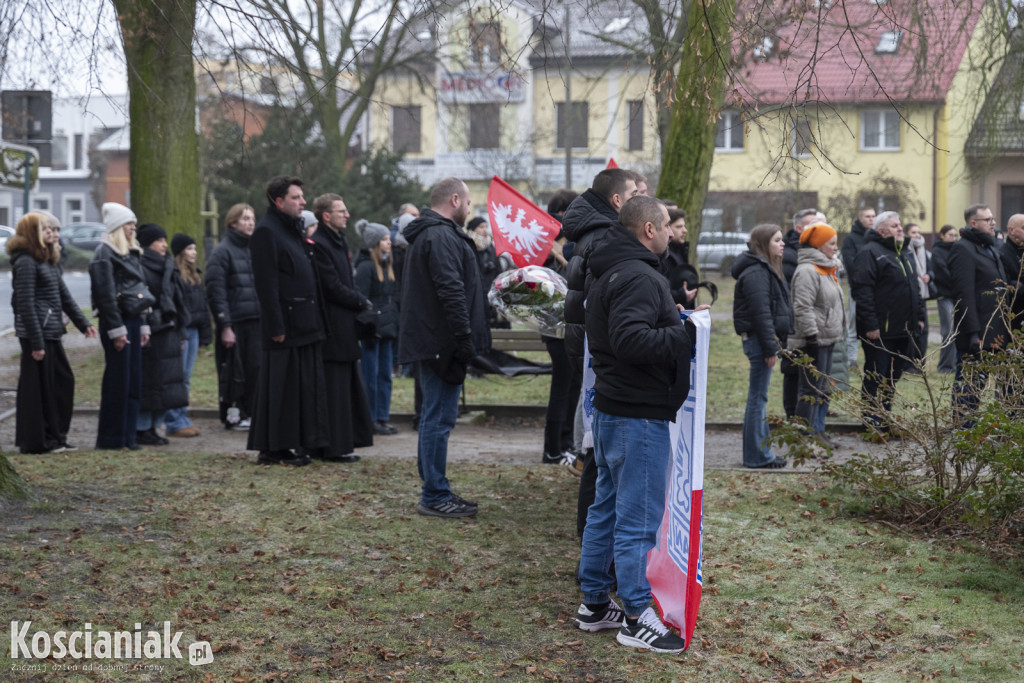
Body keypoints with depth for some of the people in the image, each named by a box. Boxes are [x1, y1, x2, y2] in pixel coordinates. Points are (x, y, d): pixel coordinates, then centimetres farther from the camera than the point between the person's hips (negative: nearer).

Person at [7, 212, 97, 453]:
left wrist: (83, 324, 13)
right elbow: (26, 305, -17)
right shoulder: (26, 262, -12)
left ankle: (56, 437, 19)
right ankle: (38, 440, 4)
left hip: (52, 334, 10)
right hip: (37, 334, -10)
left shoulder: (49, 261, 17)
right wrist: (36, 343, -20)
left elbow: (64, 296, 21)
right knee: (39, 388, -4)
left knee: (64, 381, 12)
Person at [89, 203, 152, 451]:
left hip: (133, 320, 9)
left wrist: (143, 325, 16)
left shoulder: (131, 253, 18)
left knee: (134, 381, 8)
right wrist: (116, 330, -18)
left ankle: (128, 435, 13)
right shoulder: (104, 254, -9)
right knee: (117, 381, -6)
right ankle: (110, 438, 0)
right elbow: (106, 295, -14)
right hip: (116, 321, -8)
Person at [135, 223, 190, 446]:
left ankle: (153, 427, 16)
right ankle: (141, 430, 1)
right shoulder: (141, 268, -10)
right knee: (149, 381, -6)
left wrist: (180, 333, 18)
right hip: (151, 334, -9)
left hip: (169, 334, 9)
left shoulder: (167, 268, 18)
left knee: (164, 382, 9)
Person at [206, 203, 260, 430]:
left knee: (255, 368, 3)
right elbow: (215, 292, -11)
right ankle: (233, 415, 9)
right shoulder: (222, 252, -5)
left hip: (255, 322, 6)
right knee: (233, 371, -1)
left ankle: (250, 414, 13)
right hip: (234, 323, -6)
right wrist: (225, 326, -16)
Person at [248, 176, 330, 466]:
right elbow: (266, 284, -17)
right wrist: (276, 327, -20)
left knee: (307, 385, 9)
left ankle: (305, 442, 15)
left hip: (306, 325, 9)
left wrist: (316, 320, 17)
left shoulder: (295, 228, 18)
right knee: (280, 387, -4)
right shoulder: (266, 231, -11)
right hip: (285, 327, -9)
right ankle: (273, 450, 2)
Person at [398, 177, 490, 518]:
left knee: (436, 415, 15)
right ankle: (435, 496, -3)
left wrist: (465, 339, 23)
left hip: (430, 341, 11)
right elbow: (451, 292, -23)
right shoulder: (442, 237, -15)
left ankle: (434, 491, 23)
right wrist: (465, 340, -23)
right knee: (439, 416, -7)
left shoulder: (426, 234, 21)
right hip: (443, 343, -11)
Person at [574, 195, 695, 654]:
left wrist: (672, 315, 10)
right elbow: (630, 340, -30)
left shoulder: (609, 275, 15)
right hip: (639, 415, -11)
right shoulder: (638, 278, -19)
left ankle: (594, 604, 26)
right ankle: (636, 617, 4)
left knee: (606, 508, 17)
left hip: (610, 406, 11)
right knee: (638, 517, -3)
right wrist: (687, 332, -22)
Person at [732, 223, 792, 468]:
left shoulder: (767, 269, 18)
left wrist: (776, 342, 19)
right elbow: (760, 312, -21)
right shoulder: (756, 272, -16)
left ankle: (761, 451, 22)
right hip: (758, 339, -11)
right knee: (758, 397, -5)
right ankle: (757, 455, -1)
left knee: (759, 397, 15)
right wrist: (770, 347, -21)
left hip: (764, 339, 11)